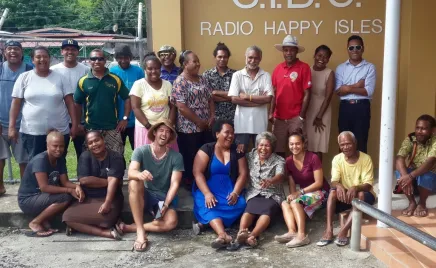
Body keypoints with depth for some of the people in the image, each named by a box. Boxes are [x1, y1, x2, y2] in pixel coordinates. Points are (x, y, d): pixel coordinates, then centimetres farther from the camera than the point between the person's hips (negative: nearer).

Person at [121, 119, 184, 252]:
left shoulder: (176, 157, -7)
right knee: (134, 183, -34)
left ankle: (130, 228, -12)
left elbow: (175, 184, -11)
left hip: (165, 197, 0)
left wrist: (166, 204, -24)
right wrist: (140, 175, -48)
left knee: (171, 223, -30)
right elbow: (131, 173, -24)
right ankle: (140, 232, -30)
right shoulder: (141, 151, -9)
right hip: (144, 196, 0)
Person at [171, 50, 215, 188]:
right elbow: (182, 107, -19)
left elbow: (210, 99, 13)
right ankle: (189, 183, 21)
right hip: (188, 128, -7)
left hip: (206, 126, 7)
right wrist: (199, 122, -15)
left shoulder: (202, 79, 10)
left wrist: (212, 116, -2)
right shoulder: (180, 82, -13)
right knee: (190, 158, 5)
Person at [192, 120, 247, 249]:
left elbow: (243, 173, 0)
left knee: (240, 204, -29)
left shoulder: (237, 151, 7)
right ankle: (223, 235, -54)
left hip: (230, 190, 3)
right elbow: (197, 173, -11)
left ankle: (206, 222, -29)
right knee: (208, 206, -36)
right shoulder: (207, 149, -2)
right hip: (207, 189, -3)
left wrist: (235, 193, -19)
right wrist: (207, 193, -26)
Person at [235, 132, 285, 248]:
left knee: (268, 209, -35)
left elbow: (280, 176, -22)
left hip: (273, 195, -1)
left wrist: (270, 181, -43)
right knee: (249, 209, -32)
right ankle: (241, 233, -58)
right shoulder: (250, 156, 9)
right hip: (254, 194, 2)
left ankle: (252, 235, -57)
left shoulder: (279, 160, -2)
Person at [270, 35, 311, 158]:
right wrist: (271, 113, 2)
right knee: (278, 150, 9)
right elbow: (274, 93, 11)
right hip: (279, 117, 4)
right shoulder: (278, 68, 8)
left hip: (295, 117, -3)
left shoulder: (304, 67, -3)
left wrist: (301, 116, -9)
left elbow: (307, 94, -5)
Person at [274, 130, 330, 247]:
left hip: (319, 192, -6)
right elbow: (292, 184, 4)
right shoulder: (288, 161, 1)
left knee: (295, 202, -30)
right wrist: (293, 195, -17)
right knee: (285, 203, -20)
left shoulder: (313, 158, -17)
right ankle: (292, 232, -36)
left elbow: (319, 183, -18)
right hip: (303, 193, 6)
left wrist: (299, 193, -22)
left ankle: (302, 235, -38)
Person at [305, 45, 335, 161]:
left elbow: (328, 97, -8)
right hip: (306, 112, 3)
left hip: (322, 112, -2)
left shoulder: (329, 74, -6)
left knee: (318, 148, 1)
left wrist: (319, 117, -10)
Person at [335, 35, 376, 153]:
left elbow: (369, 91, -9)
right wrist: (357, 86, -11)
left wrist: (348, 88, -8)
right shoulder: (340, 68, 8)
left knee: (361, 142, 2)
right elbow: (338, 91, -3)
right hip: (345, 107, 2)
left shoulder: (370, 67, 1)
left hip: (362, 107, -2)